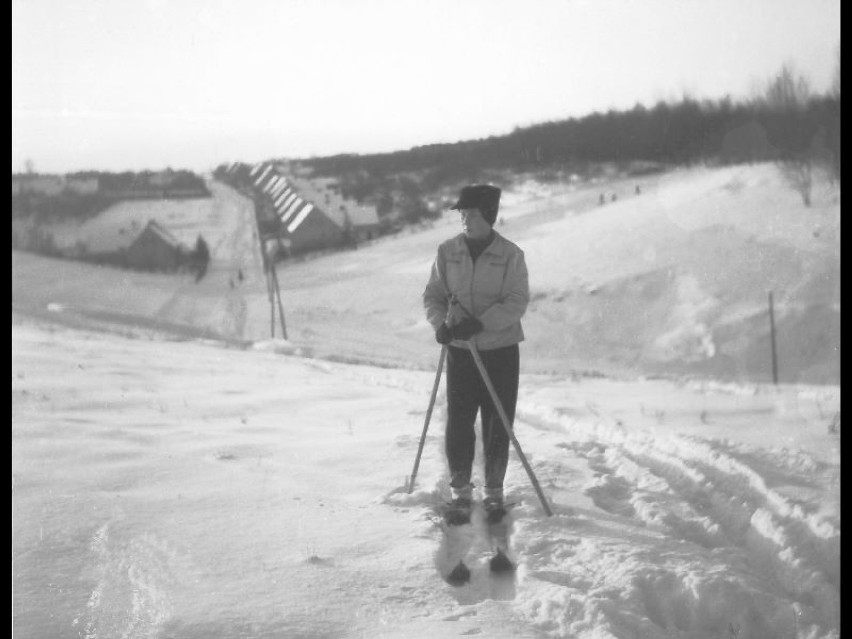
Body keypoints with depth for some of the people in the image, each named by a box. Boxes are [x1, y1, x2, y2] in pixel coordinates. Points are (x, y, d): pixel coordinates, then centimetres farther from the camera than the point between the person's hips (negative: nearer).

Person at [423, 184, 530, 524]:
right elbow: (432, 295, 5)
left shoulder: (510, 255, -7)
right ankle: (460, 492, 16)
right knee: (458, 423, 0)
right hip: (460, 350, 2)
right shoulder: (448, 252, 1)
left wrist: (481, 322, -24)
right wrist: (441, 323, -15)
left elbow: (517, 301, -12)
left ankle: (493, 492, 21)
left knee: (497, 426, 5)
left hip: (501, 350, -1)